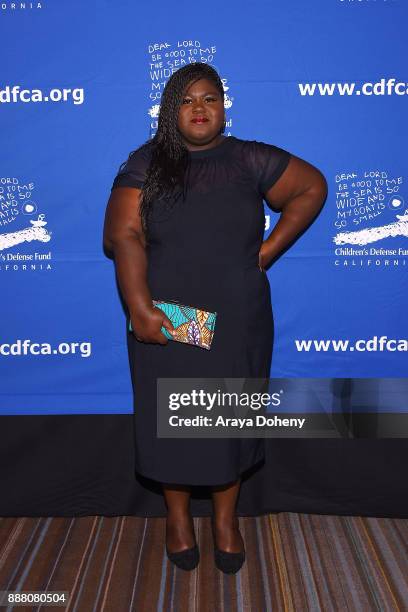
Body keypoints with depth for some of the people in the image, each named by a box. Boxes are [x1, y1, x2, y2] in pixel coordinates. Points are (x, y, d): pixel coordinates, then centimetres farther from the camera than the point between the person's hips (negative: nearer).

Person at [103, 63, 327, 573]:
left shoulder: (250, 160, 3)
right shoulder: (145, 164, -1)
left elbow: (312, 187, 12)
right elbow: (124, 235, -11)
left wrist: (268, 250, 2)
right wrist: (140, 308, -25)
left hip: (237, 325, 1)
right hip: (165, 325, 0)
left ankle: (226, 516, 34)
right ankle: (177, 514, 35)